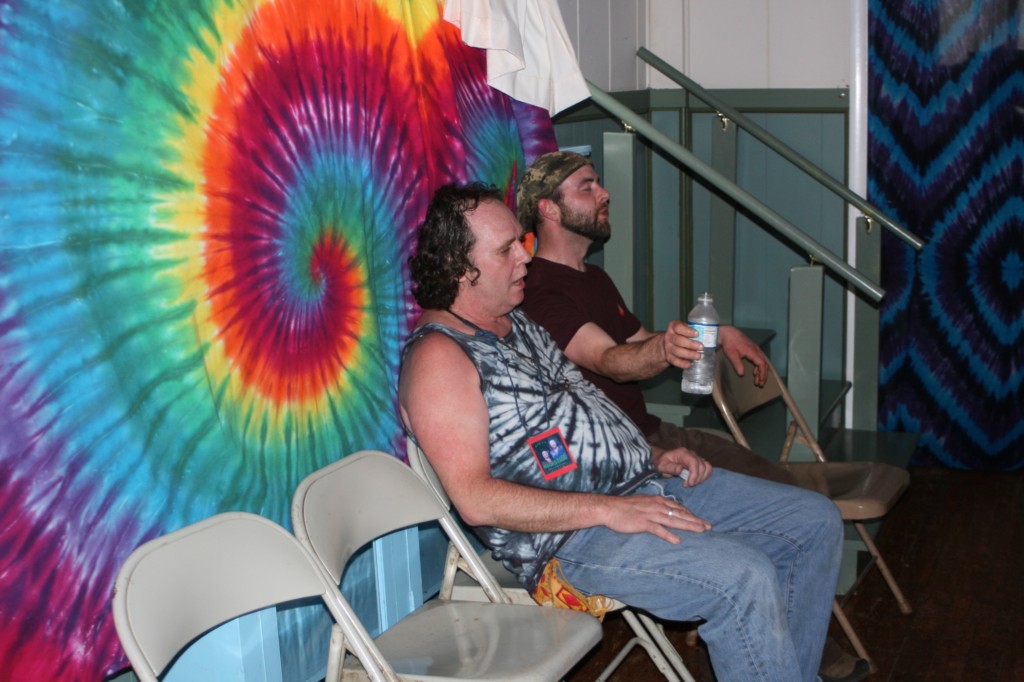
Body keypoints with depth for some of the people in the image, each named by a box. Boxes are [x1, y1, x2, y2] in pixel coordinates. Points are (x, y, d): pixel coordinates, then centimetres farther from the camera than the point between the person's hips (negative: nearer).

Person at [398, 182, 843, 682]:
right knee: (745, 576, -30)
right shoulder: (438, 357, -14)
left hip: (644, 483, 10)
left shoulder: (516, 323, 17)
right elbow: (476, 499, -22)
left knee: (816, 520, 5)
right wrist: (609, 510, -23)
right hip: (571, 536, -10)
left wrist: (654, 460, 9)